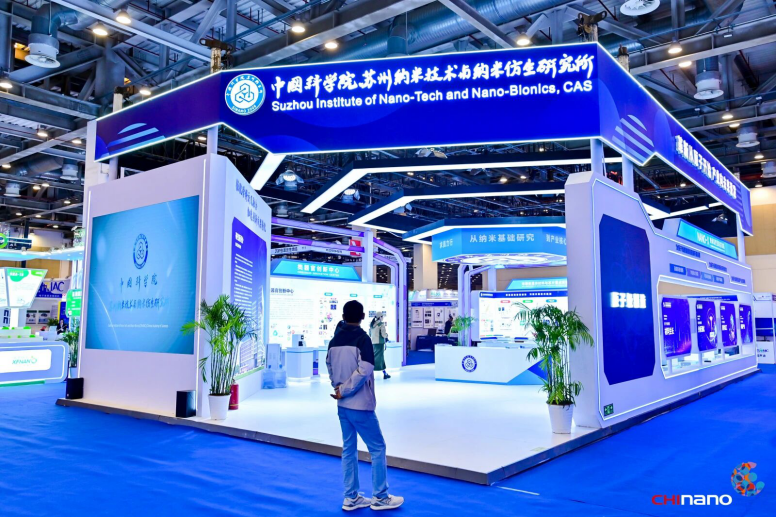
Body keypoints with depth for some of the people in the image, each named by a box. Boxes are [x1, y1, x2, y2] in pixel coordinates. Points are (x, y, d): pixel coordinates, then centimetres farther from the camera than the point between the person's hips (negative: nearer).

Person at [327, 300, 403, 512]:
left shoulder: (334, 340, 6)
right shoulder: (362, 338, -14)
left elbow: (330, 368, 8)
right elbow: (364, 371, -22)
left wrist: (339, 388, 1)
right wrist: (344, 391, -14)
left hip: (343, 405, 7)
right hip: (360, 405, -7)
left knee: (349, 449, 14)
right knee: (377, 448, 6)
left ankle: (351, 498, 21)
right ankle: (380, 498, 13)